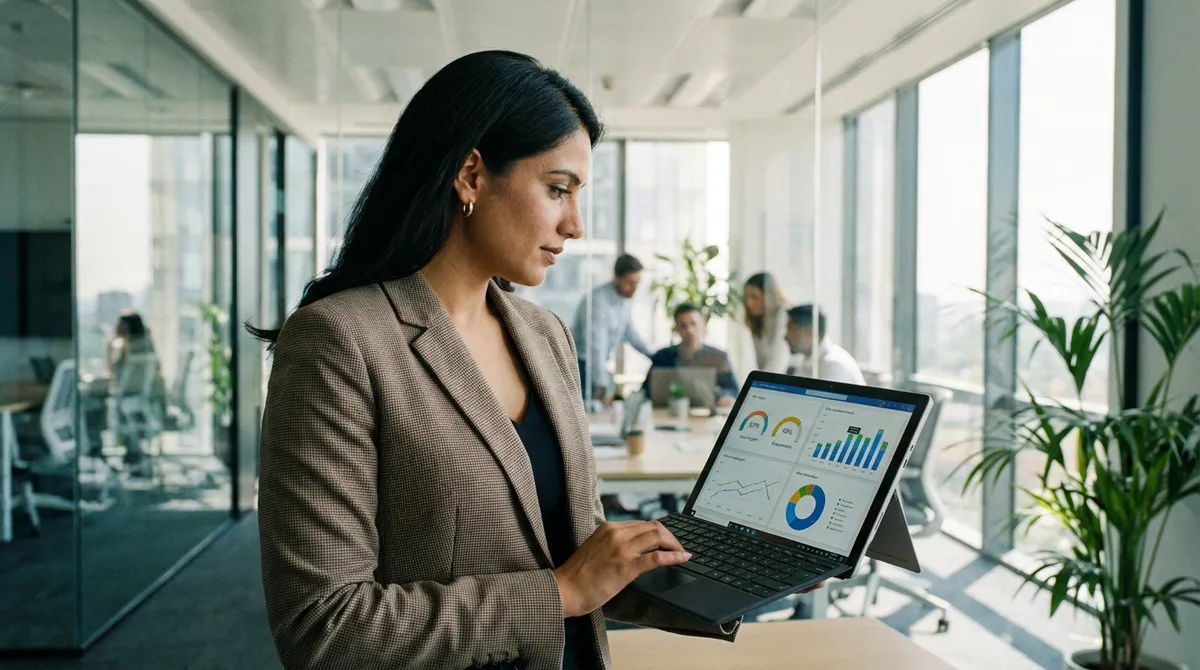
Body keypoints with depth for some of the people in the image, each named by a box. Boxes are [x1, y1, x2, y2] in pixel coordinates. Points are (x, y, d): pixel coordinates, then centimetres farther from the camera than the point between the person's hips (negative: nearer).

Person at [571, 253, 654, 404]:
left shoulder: (627, 298, -4)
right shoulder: (598, 301, -29)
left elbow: (627, 331, 13)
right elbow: (596, 347, -34)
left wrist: (654, 356, 7)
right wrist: (602, 387, -40)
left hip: (600, 364, 8)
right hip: (579, 365, -8)